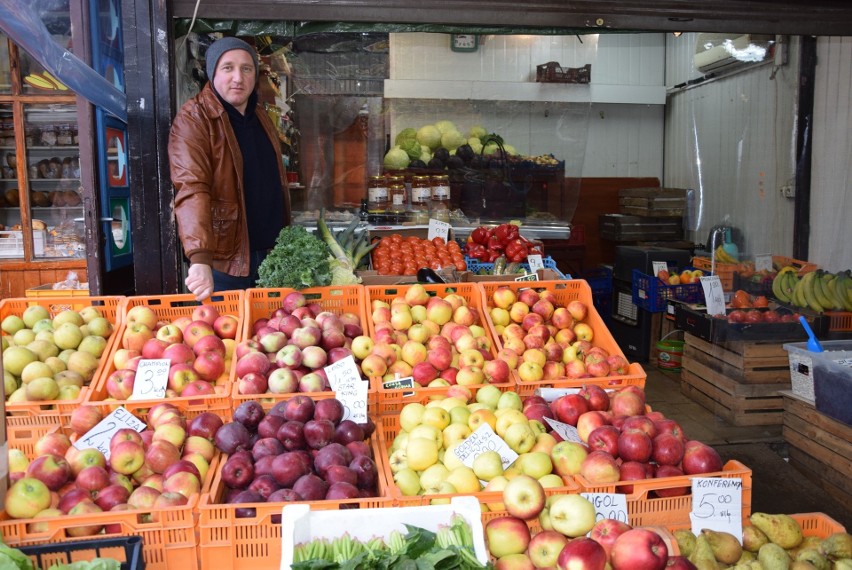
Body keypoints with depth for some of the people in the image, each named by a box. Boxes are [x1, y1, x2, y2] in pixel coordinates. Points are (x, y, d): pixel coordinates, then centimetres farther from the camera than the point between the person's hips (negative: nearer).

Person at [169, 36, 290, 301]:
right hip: (224, 259, -6)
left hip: (270, 254, 6)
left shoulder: (260, 117, 10)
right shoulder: (194, 118, -13)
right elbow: (191, 189, -26)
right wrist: (200, 259, -37)